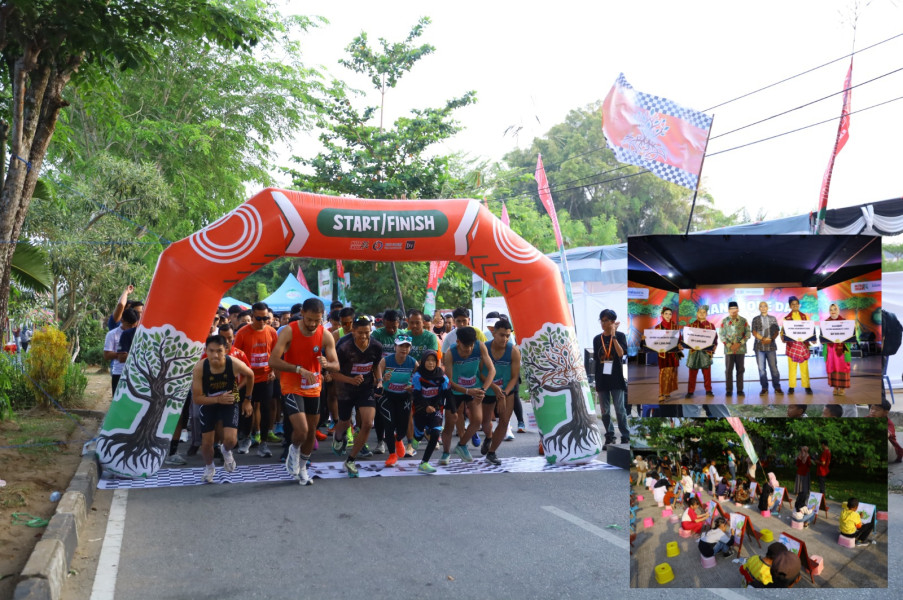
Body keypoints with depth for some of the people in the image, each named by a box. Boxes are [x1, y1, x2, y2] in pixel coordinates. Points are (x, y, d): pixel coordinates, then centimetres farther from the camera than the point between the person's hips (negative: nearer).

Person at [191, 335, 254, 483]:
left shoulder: (235, 364, -28)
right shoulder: (199, 368, -29)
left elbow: (250, 375, -4)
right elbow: (196, 398, -22)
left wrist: (247, 400, 4)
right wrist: (218, 399, -36)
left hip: (230, 402, 0)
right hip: (208, 403, 1)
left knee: (230, 439, -17)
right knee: (206, 442, 4)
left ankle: (226, 451, 22)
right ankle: (209, 467, 37)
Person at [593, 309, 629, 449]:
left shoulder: (620, 336, 0)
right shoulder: (597, 339, 8)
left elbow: (621, 353, -16)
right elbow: (595, 360, 11)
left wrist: (613, 336, -17)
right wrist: (595, 380, 9)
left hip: (616, 379, -3)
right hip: (602, 379, 3)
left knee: (620, 410, -3)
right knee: (605, 411, 5)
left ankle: (625, 437, 5)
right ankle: (609, 438, 13)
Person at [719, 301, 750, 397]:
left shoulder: (743, 320, 4)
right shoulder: (724, 321, 2)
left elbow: (748, 333, 1)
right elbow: (721, 335, 0)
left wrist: (739, 344, -11)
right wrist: (730, 345, -11)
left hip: (741, 349, 1)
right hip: (729, 349, -1)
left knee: (740, 370, 5)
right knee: (728, 370, 1)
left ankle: (740, 390, 12)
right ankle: (729, 390, 7)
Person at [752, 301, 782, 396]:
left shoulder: (773, 319, 12)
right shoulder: (756, 319, 9)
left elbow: (777, 331, 6)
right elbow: (754, 332, 0)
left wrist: (770, 339, -12)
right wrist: (763, 339, -15)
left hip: (771, 346, 0)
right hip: (759, 346, 0)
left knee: (774, 367, -3)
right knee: (761, 368, 0)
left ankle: (777, 387, 4)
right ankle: (764, 388, 5)